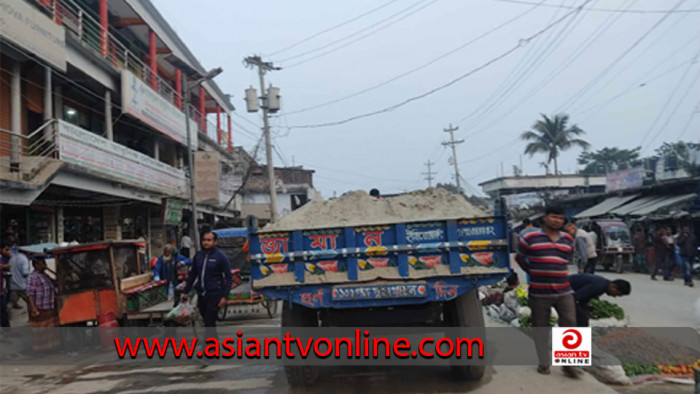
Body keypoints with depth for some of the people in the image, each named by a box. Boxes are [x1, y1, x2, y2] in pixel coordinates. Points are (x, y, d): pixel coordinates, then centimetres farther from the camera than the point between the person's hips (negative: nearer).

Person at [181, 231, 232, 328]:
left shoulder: (220, 256, -6)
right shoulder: (198, 255, 8)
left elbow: (228, 278, -7)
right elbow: (192, 275, 17)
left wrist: (225, 296, -13)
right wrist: (185, 292, 14)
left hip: (214, 295, -5)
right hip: (201, 295, 5)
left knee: (209, 323, -8)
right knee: (206, 321, 13)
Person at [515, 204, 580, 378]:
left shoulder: (568, 239, 8)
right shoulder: (529, 238, -5)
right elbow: (519, 257, 6)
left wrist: (557, 273, 13)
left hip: (564, 291, 3)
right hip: (539, 292, -3)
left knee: (569, 325, 0)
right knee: (541, 328, 7)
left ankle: (568, 364, 13)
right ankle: (544, 362, 22)